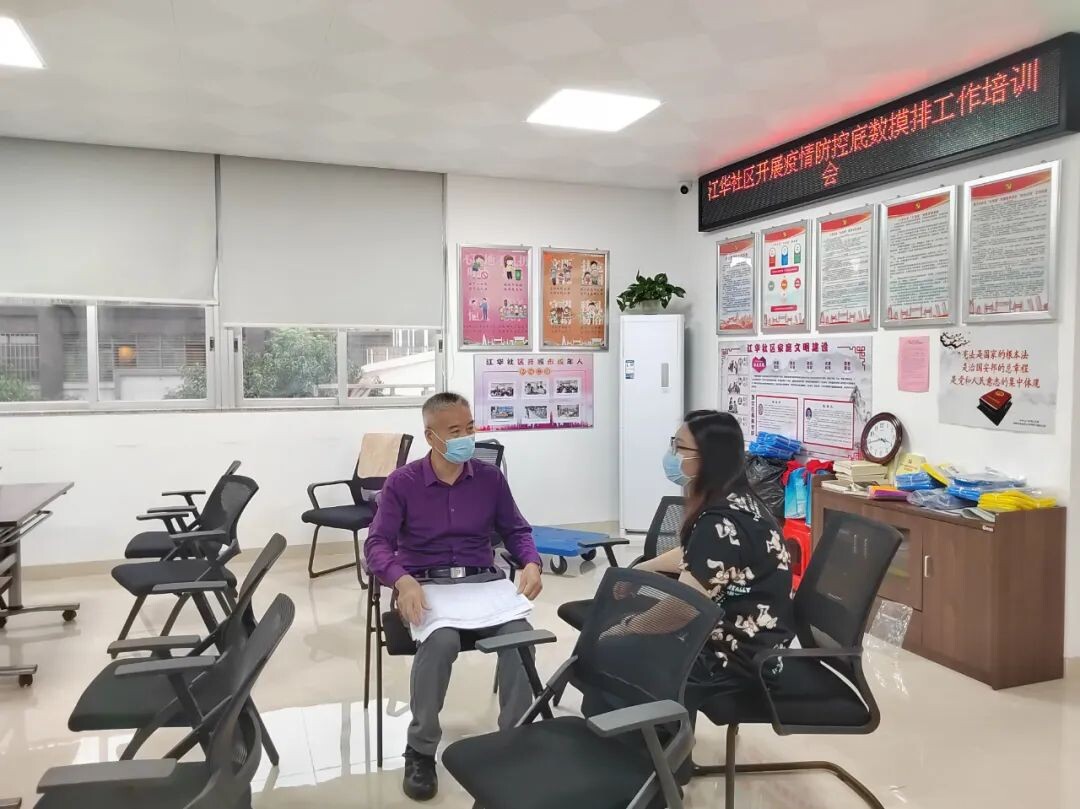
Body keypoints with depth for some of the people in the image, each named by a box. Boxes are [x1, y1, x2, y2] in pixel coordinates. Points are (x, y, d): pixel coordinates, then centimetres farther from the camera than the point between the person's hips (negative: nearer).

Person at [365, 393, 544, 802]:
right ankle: (420, 750, -12)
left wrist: (531, 564, -10)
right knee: (441, 641, -34)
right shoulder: (402, 483, -1)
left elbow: (516, 530, 12)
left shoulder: (490, 477, 7)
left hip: (483, 582, 2)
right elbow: (377, 544, -7)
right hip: (426, 585, -2)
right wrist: (403, 581, -27)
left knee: (519, 634, -28)